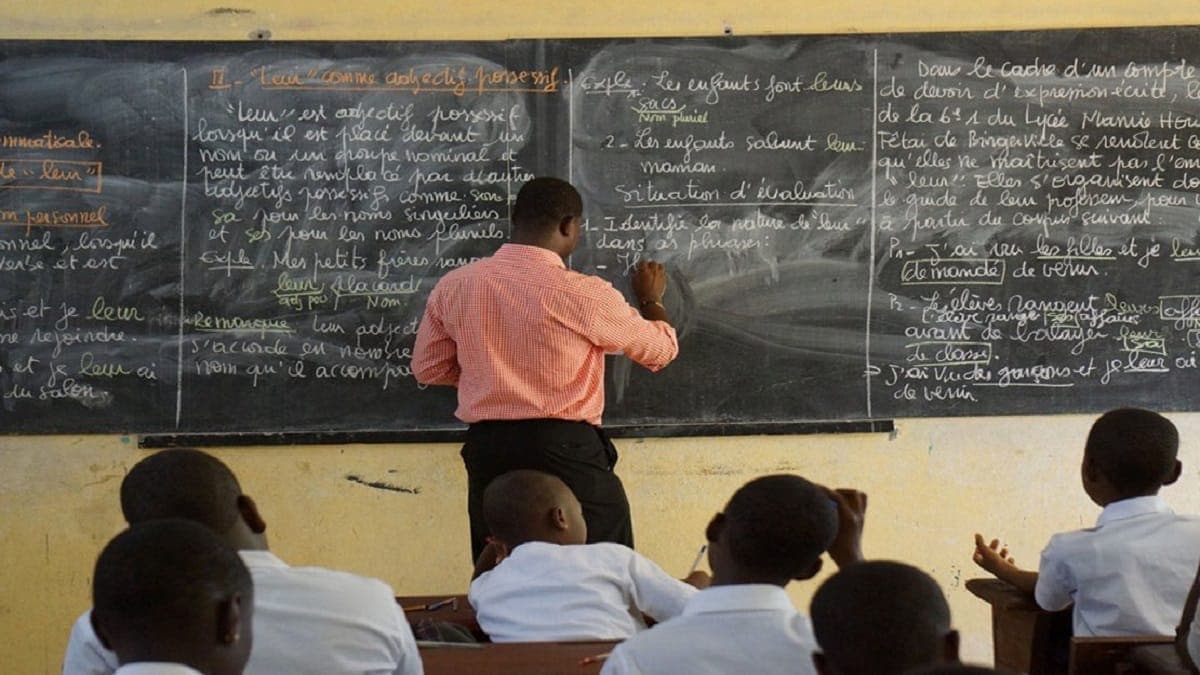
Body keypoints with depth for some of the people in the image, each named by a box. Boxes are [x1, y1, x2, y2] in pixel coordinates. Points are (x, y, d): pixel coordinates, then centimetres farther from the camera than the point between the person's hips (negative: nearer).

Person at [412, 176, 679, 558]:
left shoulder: (454, 287, 2)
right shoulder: (583, 294, -10)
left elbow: (428, 369, 14)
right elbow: (661, 349, 5)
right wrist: (651, 300, 26)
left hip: (487, 452, 5)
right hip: (565, 451, -5)